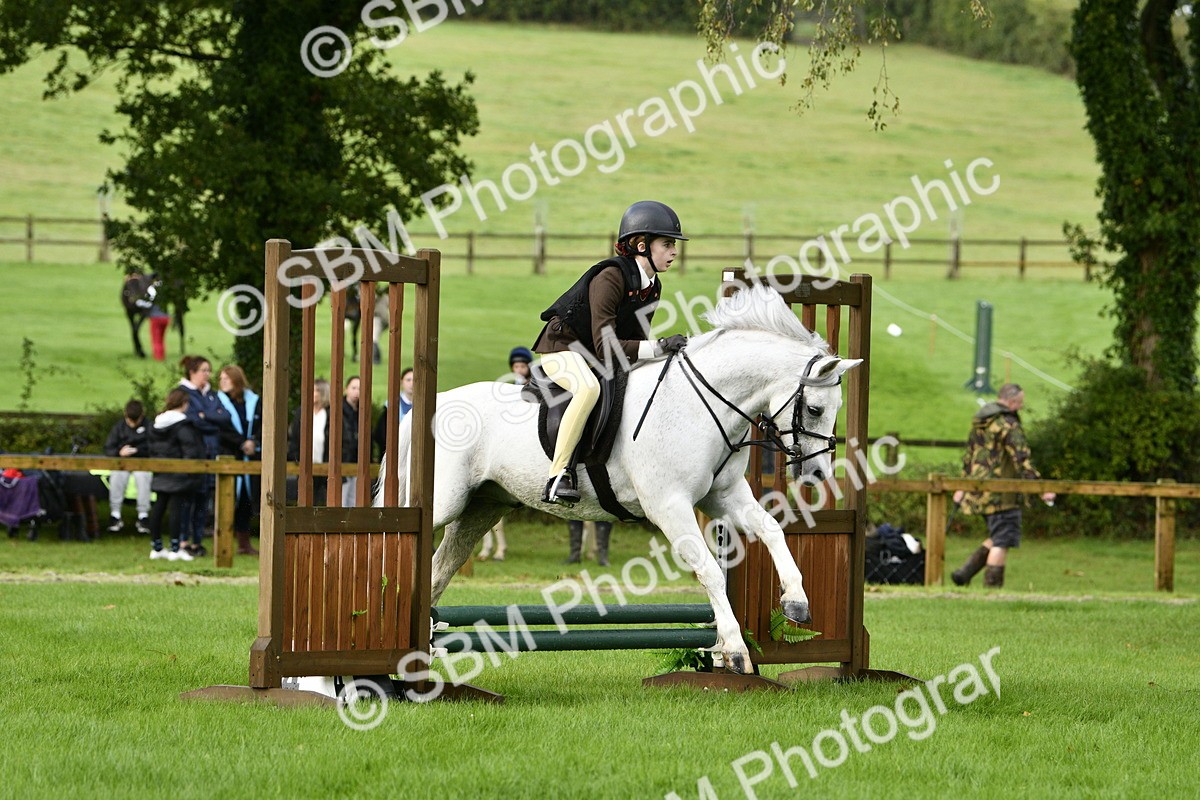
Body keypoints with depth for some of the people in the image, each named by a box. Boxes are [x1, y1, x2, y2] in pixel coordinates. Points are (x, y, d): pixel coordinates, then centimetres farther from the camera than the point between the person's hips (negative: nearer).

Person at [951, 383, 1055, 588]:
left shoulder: (979, 422, 14)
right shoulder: (1009, 426, -14)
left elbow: (969, 455, 21)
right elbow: (1022, 461, -20)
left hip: (980, 491, 9)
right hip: (1001, 493, -9)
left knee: (997, 538, 18)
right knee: (1002, 541, -4)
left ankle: (964, 572, 11)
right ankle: (992, 587, -5)